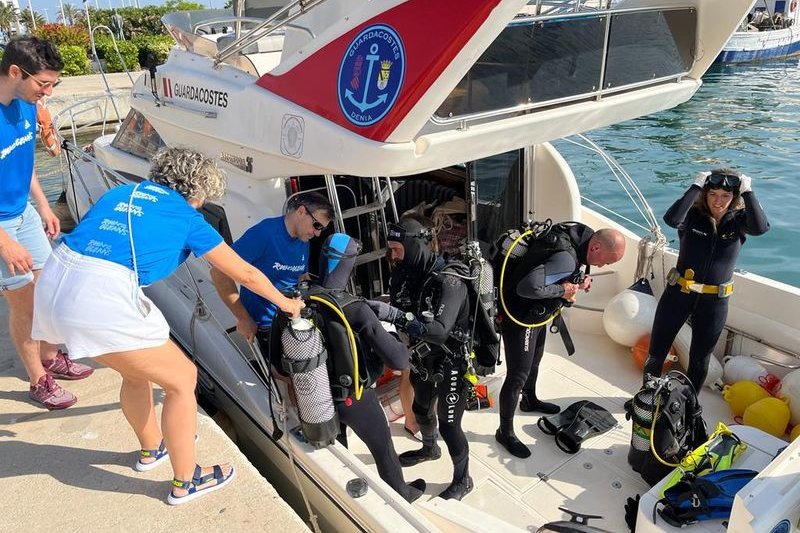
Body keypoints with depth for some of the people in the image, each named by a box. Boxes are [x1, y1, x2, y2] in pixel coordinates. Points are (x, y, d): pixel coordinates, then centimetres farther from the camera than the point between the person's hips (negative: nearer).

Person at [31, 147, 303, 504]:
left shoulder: (123, 191, 22)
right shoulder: (187, 217, 7)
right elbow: (246, 274, 15)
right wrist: (286, 303, 31)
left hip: (53, 280, 8)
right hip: (103, 300, -8)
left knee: (138, 369, 29)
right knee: (182, 379, 12)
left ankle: (152, 448, 52)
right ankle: (185, 483, 26)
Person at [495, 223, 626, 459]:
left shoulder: (579, 235, -6)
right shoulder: (567, 258, -35)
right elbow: (527, 287, -42)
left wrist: (579, 279, -5)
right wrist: (563, 291, -28)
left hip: (538, 311, 10)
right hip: (521, 315, -10)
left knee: (535, 359, 29)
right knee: (518, 375, -1)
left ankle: (530, 400, 54)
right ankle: (505, 432, 16)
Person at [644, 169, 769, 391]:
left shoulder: (738, 221, -5)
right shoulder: (692, 216, -9)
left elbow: (760, 227, -27)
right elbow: (671, 218, -31)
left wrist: (748, 191, -23)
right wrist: (696, 186, -26)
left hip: (714, 301, 1)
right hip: (678, 294, -1)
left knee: (699, 359, 18)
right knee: (656, 353, 9)